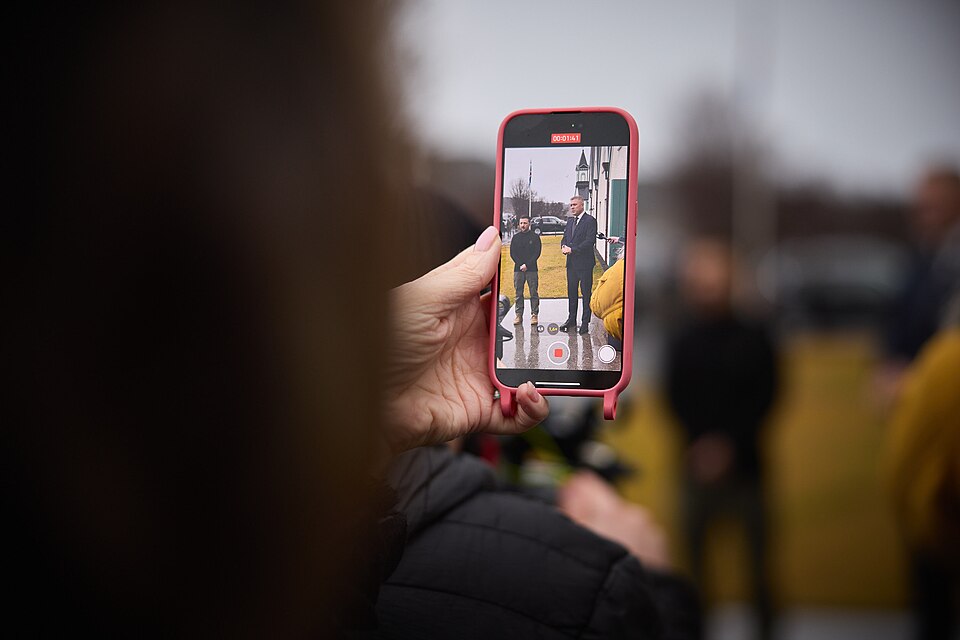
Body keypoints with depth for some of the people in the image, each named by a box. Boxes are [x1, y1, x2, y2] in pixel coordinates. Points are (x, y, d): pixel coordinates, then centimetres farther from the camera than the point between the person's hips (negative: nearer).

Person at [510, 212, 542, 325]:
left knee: (534, 293, -4)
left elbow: (537, 253, -1)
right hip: (518, 269, 2)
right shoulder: (516, 237, 10)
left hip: (532, 269, -2)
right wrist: (520, 265, -7)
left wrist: (527, 265, -11)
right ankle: (519, 315, 6)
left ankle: (534, 315, -1)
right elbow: (512, 253, 6)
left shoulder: (535, 237, 4)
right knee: (519, 293, 2)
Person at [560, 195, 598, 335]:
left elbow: (590, 241, -16)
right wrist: (564, 247, -5)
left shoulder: (590, 220, -8)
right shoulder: (570, 221, 16)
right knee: (571, 292, 12)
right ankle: (571, 320, 20)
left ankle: (585, 322, 2)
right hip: (571, 263, 7)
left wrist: (572, 249, -18)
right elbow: (565, 238, 19)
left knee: (586, 293, -2)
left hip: (584, 262, -7)